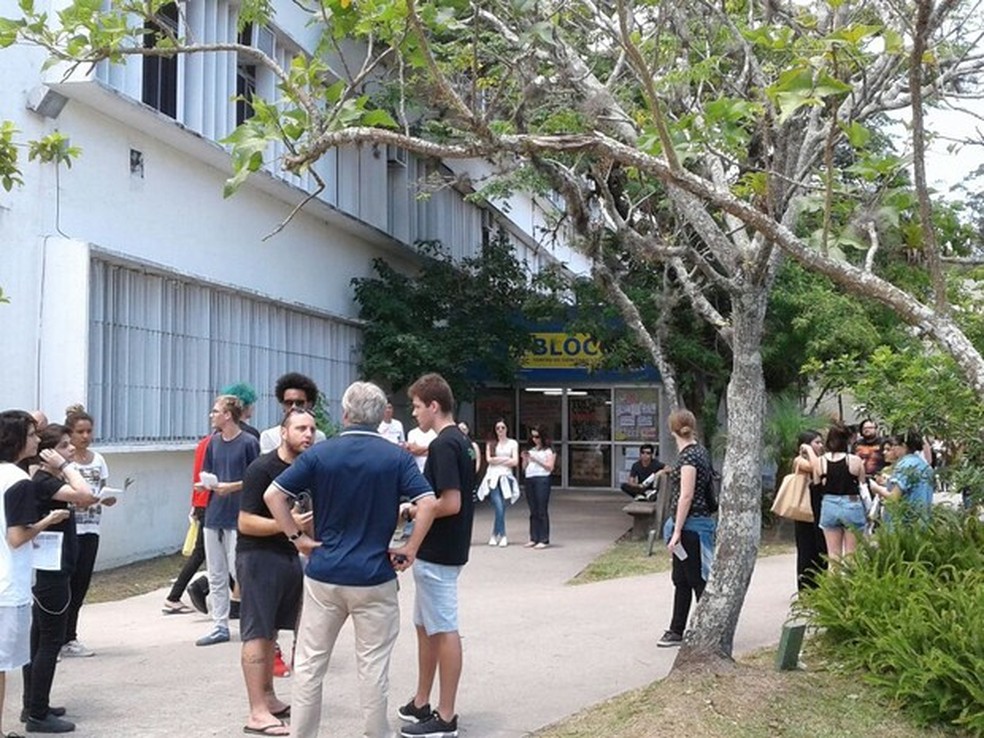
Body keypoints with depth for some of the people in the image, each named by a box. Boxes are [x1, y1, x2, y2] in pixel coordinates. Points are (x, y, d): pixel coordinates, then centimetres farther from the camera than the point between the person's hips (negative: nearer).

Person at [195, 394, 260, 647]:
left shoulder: (248, 443, -7)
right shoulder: (214, 442, 11)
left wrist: (231, 487, -16)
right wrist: (203, 484, -4)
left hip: (237, 518, -6)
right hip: (213, 516, 7)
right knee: (216, 576, 10)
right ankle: (220, 626, 18)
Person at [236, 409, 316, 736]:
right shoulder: (261, 469, -14)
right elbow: (245, 523, -18)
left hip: (289, 556, 7)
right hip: (258, 556, -7)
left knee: (271, 632, 14)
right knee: (256, 634, -6)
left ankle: (269, 699, 22)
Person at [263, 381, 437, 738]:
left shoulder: (319, 453, -1)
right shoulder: (396, 457, -4)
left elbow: (272, 496, -6)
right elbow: (428, 503, -13)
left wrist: (298, 537, 0)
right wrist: (410, 549, -5)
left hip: (323, 574, 1)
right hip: (374, 577, -1)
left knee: (309, 662, 12)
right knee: (373, 664, 9)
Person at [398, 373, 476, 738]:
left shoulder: (443, 446, -19)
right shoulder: (462, 441, 11)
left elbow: (451, 503, -25)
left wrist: (412, 512, -11)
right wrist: (420, 507, 11)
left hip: (437, 554, -10)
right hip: (441, 550, 10)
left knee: (444, 631, -3)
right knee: (426, 625, 17)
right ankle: (421, 704, 28)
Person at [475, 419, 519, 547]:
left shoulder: (513, 443, 11)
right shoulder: (490, 444, 12)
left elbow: (515, 462, 1)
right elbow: (489, 459, -1)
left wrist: (497, 460, 1)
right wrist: (506, 459, -1)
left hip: (506, 477, 1)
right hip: (493, 477, -1)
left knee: (501, 508, -2)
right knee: (499, 508, -13)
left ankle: (495, 535, 10)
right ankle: (502, 536, -7)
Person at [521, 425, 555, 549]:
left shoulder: (548, 451, 4)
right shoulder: (530, 450, 20)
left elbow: (550, 467, -5)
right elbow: (524, 469, 20)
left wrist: (536, 460, -11)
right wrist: (525, 459, 2)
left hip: (542, 480, -6)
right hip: (529, 480, 6)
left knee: (542, 511, -8)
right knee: (533, 511, 6)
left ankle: (544, 539, -8)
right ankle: (533, 538, 8)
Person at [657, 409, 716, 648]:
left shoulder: (688, 456, -17)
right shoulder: (700, 451, 10)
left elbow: (686, 496, -21)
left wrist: (677, 532, -19)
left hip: (689, 525, -10)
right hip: (698, 523, 10)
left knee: (697, 580, -1)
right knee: (681, 580, 16)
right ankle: (677, 631, 24)